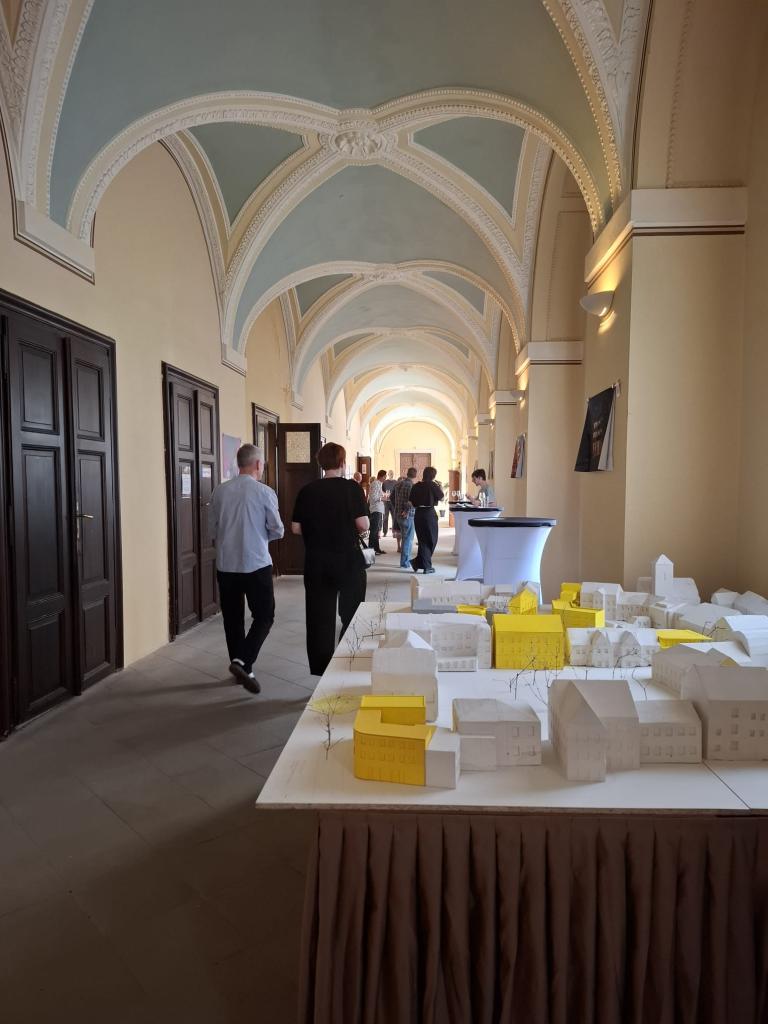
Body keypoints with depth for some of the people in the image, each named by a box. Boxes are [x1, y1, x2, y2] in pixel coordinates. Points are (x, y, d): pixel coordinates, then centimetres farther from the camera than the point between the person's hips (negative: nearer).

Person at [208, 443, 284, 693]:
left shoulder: (219, 491, 1)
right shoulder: (264, 492, -9)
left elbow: (212, 530, 7)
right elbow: (277, 531, -4)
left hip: (225, 565, 4)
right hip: (256, 565, -4)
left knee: (232, 618, 14)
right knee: (264, 617, 6)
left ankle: (239, 665, 24)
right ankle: (243, 662, -9)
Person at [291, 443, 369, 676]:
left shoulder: (307, 490, 0)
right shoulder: (351, 488, -8)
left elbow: (296, 528, 1)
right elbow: (363, 524, -14)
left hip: (316, 561, 3)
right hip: (348, 560, -2)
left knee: (318, 617, 9)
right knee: (351, 615, 13)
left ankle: (320, 671, 15)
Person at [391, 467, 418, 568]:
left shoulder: (398, 483, 7)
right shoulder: (411, 485, -18)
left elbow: (392, 497, 15)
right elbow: (410, 501, -27)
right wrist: (406, 511, -12)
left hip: (397, 514, 8)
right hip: (407, 516, -8)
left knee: (404, 538, 20)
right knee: (408, 539, 2)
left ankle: (407, 559, 29)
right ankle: (404, 563, 5)